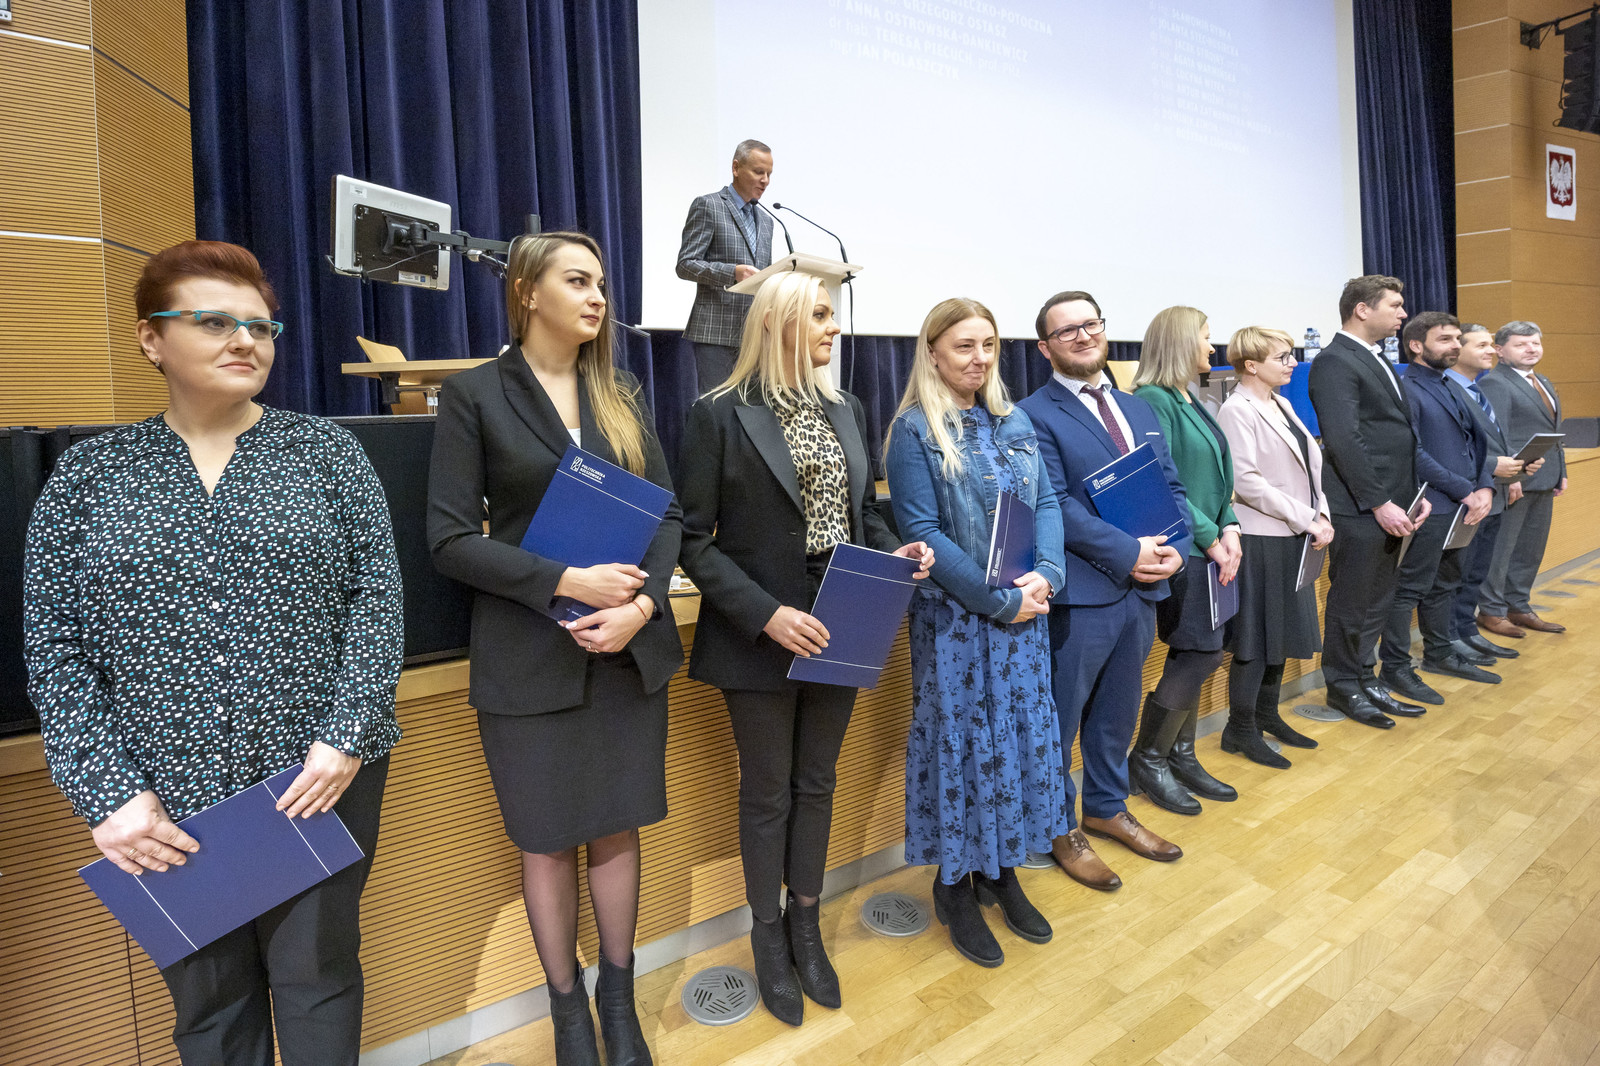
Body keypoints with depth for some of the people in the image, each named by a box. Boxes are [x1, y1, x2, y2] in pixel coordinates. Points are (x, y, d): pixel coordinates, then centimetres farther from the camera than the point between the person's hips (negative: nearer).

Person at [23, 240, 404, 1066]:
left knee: (317, 978, 13)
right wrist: (106, 792, -7)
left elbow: (377, 594, -5)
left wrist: (348, 737, -13)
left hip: (322, 778, -1)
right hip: (168, 798, 1)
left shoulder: (327, 451, 0)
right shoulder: (87, 475, 3)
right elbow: (53, 648, 1)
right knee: (207, 999, 18)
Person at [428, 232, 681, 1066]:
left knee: (617, 829, 14)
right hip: (528, 658, -3)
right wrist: (566, 582, -18)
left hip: (629, 650, 3)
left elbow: (668, 515, 4)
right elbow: (450, 538, -8)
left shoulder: (621, 395, 9)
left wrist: (640, 605, -12)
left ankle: (618, 998, 35)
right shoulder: (473, 394, -3)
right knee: (547, 841, 12)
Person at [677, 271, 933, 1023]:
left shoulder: (845, 411, 7)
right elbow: (695, 539, -14)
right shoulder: (722, 415, -11)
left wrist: (893, 551, -7)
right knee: (767, 791, 13)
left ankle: (805, 926, 40)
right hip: (760, 635, -5)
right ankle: (768, 939, 36)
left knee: (816, 783, 19)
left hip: (838, 629, 5)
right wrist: (765, 614, -22)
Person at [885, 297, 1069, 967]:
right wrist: (999, 600, -16)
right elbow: (921, 530, -14)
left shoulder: (1014, 423, 10)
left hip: (1023, 612, 6)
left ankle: (1002, 870, 34)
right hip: (954, 617, -6)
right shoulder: (915, 430, -8)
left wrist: (1046, 574, -12)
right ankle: (955, 885, 26)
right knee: (961, 740, 5)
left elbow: (1046, 502, 7)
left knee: (1023, 734, 13)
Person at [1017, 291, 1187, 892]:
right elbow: (1056, 506, -17)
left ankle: (1107, 808, 41)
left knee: (1118, 710, 21)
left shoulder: (1138, 409, 15)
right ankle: (1059, 828, 26)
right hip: (1081, 593, -7)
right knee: (1061, 718, 7)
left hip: (1141, 589, 7)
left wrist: (1171, 546, -6)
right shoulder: (1034, 416, -9)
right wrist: (1128, 554, -18)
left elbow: (1171, 486, 12)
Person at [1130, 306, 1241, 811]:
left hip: (1206, 549, 9)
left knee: (1192, 655, 12)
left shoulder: (1192, 404, 16)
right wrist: (1210, 540, -14)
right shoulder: (1154, 401, -13)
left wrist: (1229, 529, 1)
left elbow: (1216, 478, 16)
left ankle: (1181, 756, 25)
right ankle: (1148, 759, 10)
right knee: (1200, 654, -6)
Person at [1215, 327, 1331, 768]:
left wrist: (1321, 514, -1)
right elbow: (1247, 482, -19)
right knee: (1256, 635, -1)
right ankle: (1240, 729, 11)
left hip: (1295, 537, 9)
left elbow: (1309, 464, 14)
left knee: (1283, 630, 16)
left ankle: (1267, 715, 30)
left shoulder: (1282, 405, 14)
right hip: (1261, 538, -8)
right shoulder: (1237, 409, -12)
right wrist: (1307, 520, -17)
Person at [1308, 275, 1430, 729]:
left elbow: (1402, 433, 19)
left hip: (1390, 505, 9)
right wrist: (1379, 504, -19)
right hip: (1358, 508, -9)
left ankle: (1365, 678, 28)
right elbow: (1345, 441, -20)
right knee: (1350, 602, 3)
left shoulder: (1379, 360, 18)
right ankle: (1343, 687, 17)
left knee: (1376, 602, 16)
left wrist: (1415, 494, 10)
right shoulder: (1335, 362, -12)